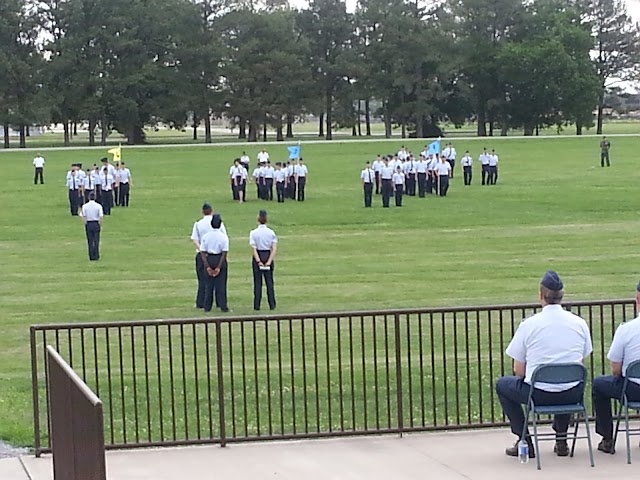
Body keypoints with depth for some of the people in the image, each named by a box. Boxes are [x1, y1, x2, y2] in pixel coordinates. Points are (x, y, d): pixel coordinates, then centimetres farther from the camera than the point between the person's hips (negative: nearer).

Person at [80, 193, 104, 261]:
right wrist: (100, 226, 2)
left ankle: (91, 257, 6)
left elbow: (83, 217, -4)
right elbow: (101, 217, -9)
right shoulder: (98, 206, -6)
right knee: (96, 241, 8)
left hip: (88, 224, 1)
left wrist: (85, 225, 6)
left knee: (90, 242, 6)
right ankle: (96, 256, 9)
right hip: (96, 224, -1)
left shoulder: (84, 206, -4)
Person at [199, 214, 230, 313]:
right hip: (220, 259, -2)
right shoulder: (223, 237, -8)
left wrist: (207, 266, -6)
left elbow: (202, 252, -5)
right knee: (221, 284, 4)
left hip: (209, 259, 2)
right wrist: (219, 267, -11)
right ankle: (223, 306, 4)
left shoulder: (206, 236, -2)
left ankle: (207, 306, 11)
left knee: (208, 283, 10)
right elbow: (224, 253, -12)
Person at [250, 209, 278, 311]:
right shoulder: (271, 232, -3)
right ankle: (272, 305, 8)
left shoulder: (253, 233, -8)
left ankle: (257, 305, 5)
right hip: (268, 256, 2)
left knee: (257, 282, 5)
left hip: (258, 257, -1)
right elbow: (274, 248, -8)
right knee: (269, 281, 7)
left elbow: (254, 249, -12)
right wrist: (269, 261, -9)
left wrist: (258, 261, -12)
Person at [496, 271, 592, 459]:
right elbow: (582, 363, 11)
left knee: (502, 385, 25)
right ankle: (561, 439, 31)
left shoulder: (528, 325, -8)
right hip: (573, 396, 4)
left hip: (539, 394, -4)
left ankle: (525, 440, 17)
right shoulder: (579, 323, 1)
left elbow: (518, 370, -2)